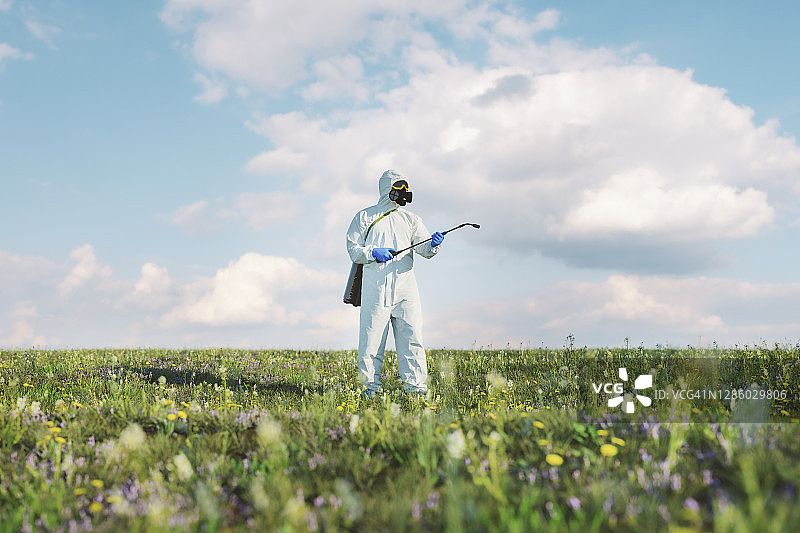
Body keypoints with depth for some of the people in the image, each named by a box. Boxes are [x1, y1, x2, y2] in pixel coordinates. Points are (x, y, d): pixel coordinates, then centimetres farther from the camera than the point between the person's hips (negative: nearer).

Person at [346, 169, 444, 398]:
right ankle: (371, 386, 11)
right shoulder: (364, 217, 11)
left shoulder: (411, 220, 17)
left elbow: (424, 249, 4)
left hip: (405, 289, 2)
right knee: (371, 339, -1)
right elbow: (353, 249, 6)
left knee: (412, 338, -3)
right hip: (375, 288, -2)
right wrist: (373, 252, -13)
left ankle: (416, 388, 1)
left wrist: (433, 244, -19)